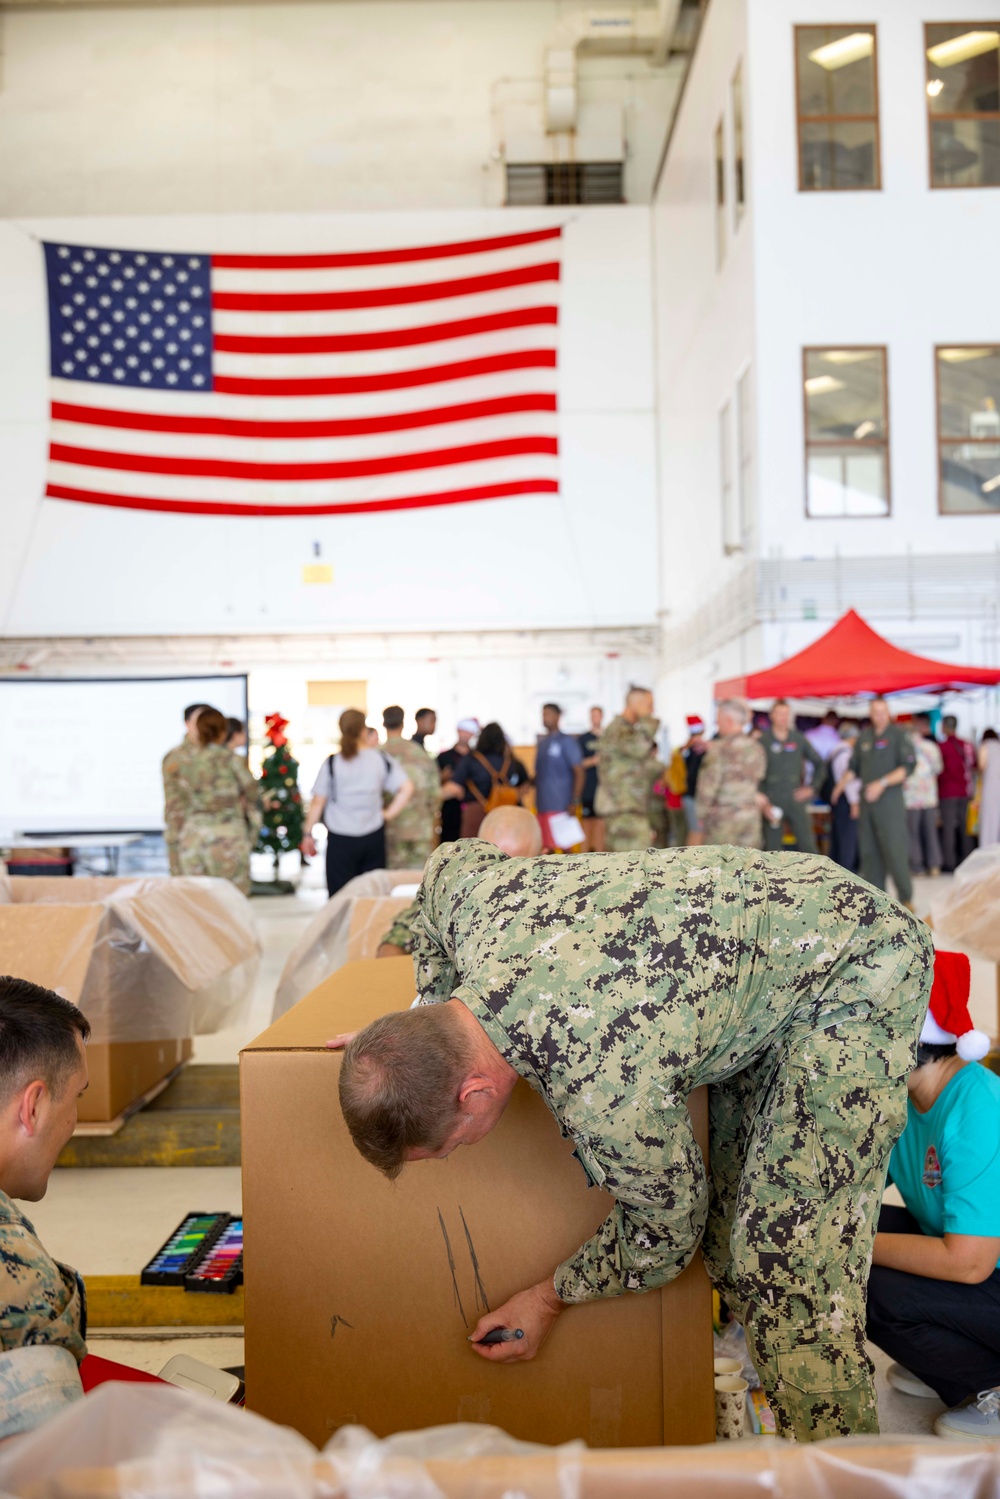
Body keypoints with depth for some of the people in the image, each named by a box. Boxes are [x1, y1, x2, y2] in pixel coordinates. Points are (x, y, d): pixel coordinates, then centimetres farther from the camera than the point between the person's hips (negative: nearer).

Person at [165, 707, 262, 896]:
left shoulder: (182, 762, 3)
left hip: (192, 838, 3)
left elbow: (175, 807, 6)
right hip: (229, 837, -3)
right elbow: (253, 801, 3)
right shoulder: (233, 761, -5)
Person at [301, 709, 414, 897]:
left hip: (340, 840, -2)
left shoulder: (331, 763, -7)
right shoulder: (380, 759, -2)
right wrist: (389, 813, 2)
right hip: (373, 837, 2)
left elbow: (317, 802, -3)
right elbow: (407, 788, -8)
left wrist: (308, 834, 6)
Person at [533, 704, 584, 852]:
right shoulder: (542, 742, 17)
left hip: (560, 806, -7)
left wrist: (574, 802, -16)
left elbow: (579, 772, -9)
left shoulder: (566, 741, -4)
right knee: (547, 848, 8)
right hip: (542, 805, 7)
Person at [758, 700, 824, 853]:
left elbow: (819, 763, 15)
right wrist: (764, 803, -10)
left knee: (807, 844, -4)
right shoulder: (763, 741, -1)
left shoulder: (799, 739, 7)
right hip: (772, 801, -1)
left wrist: (812, 787, 5)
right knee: (772, 846, 3)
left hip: (796, 799, 2)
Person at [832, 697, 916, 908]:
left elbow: (908, 766, -11)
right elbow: (854, 765, 22)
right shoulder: (864, 736, 14)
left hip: (889, 798, -5)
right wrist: (842, 784, 9)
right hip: (867, 800, 6)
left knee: (894, 850, -10)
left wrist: (882, 783, -19)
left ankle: (906, 897, -3)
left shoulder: (899, 735, -2)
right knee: (868, 850, 5)